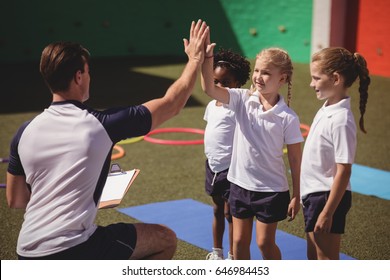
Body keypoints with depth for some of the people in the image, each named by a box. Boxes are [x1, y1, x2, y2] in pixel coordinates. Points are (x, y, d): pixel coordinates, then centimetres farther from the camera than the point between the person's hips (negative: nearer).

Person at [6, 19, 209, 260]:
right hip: (74, 248, -5)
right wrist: (196, 59, 16)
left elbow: (15, 200, 16)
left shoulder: (25, 132, 6)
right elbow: (172, 105, 4)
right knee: (165, 240, 11)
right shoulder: (101, 124, -6)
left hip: (27, 255, 6)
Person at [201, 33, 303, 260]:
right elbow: (210, 89, -21)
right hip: (241, 184, 4)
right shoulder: (242, 100, -7)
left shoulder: (288, 118, -14)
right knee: (239, 240, 14)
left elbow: (295, 159, -7)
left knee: (265, 242, 7)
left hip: (271, 189, -3)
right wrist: (207, 57, -36)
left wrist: (296, 196, -5)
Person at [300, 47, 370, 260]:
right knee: (314, 257, 21)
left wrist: (327, 213, -21)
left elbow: (343, 171, -22)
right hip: (314, 194, 9)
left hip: (328, 197, -9)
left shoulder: (341, 120, -22)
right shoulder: (326, 109, 5)